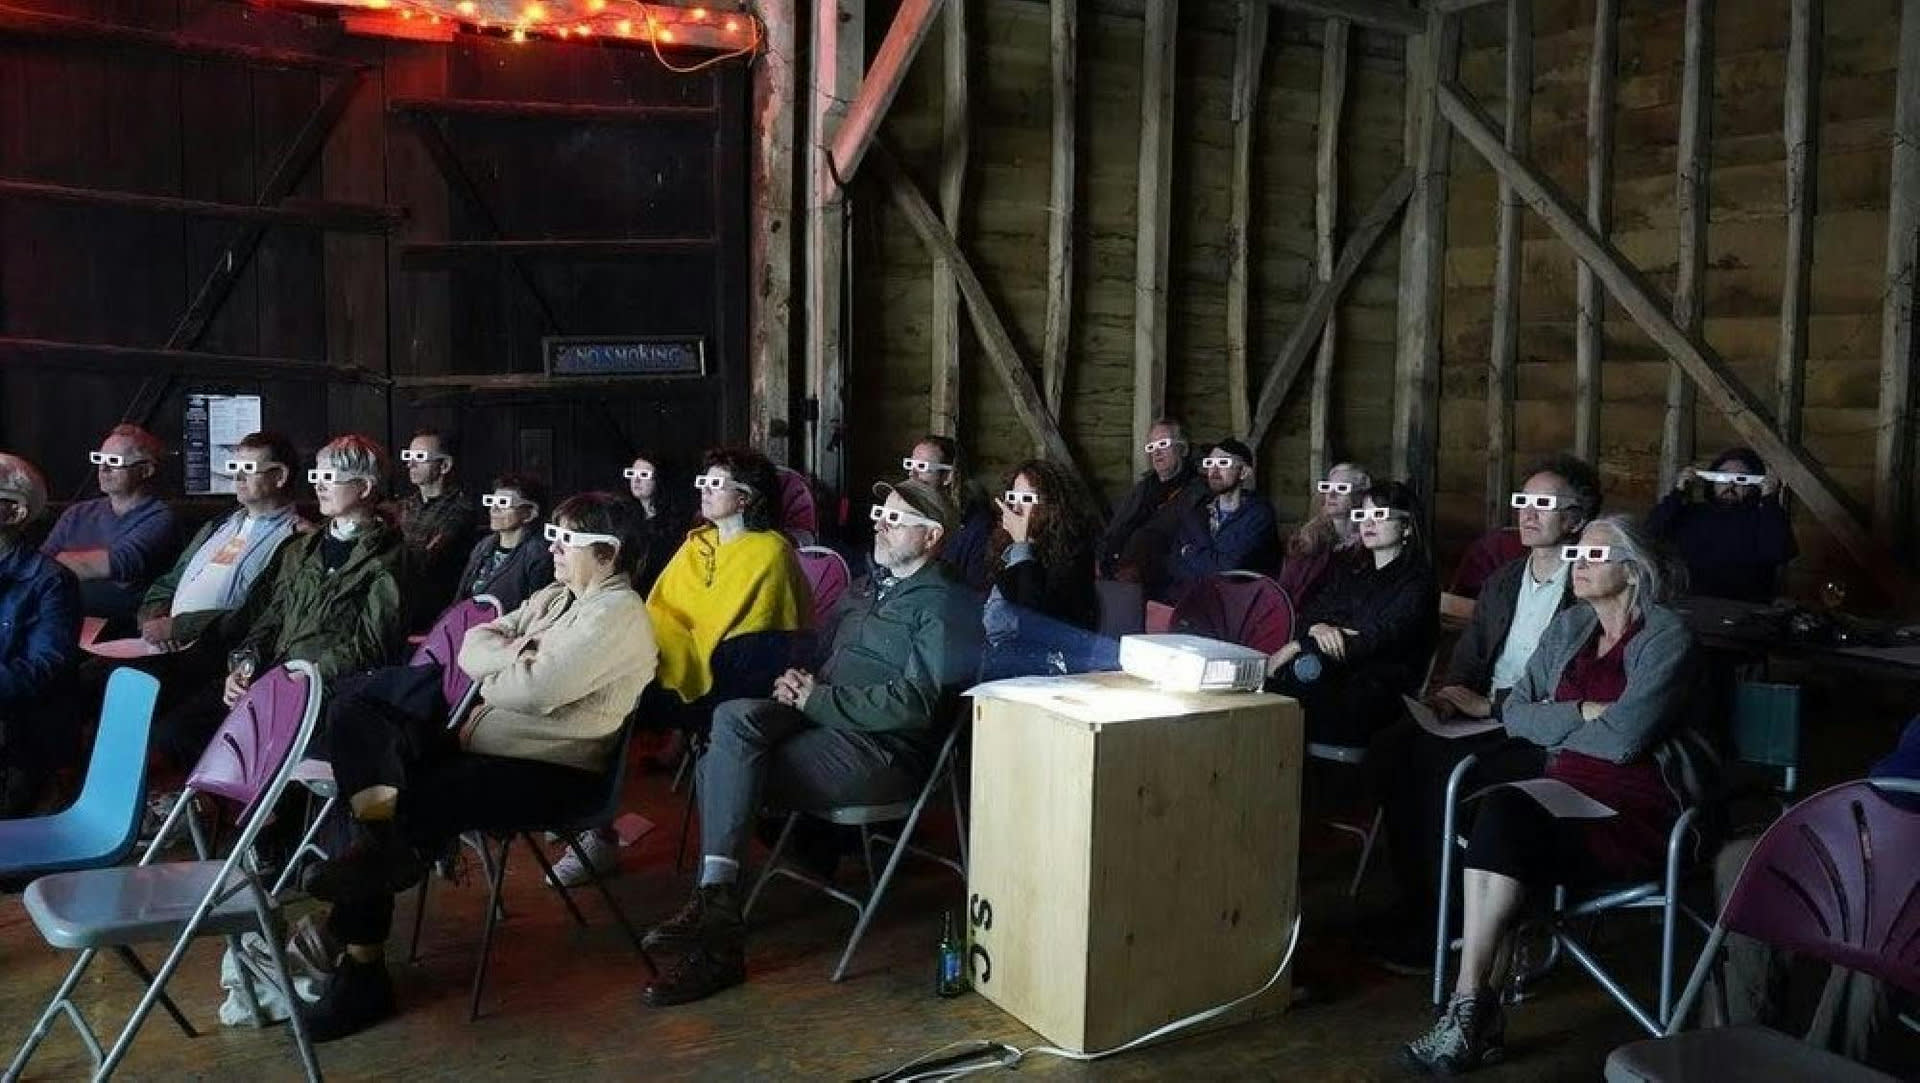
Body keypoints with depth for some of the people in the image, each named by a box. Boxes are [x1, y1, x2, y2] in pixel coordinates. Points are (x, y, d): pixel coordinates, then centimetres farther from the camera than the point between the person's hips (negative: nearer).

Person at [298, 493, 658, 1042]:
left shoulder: (617, 614, -13)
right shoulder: (553, 596, 18)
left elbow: (537, 689, -24)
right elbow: (471, 647, 12)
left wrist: (492, 667, -4)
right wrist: (511, 656, -9)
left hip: (550, 771, -9)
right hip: (483, 742, 10)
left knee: (416, 806, -26)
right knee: (355, 711, -7)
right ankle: (380, 839, -28)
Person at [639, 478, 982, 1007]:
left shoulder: (944, 605, -5)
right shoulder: (875, 588, 25)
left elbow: (914, 703, -17)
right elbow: (824, 649, 29)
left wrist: (815, 698, -14)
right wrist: (798, 681, 3)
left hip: (884, 750, -8)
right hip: (824, 719, 8)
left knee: (727, 768, -23)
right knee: (733, 717, -22)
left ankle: (718, 943, -20)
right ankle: (715, 899, -30)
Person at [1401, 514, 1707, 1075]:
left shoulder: (1666, 638, -5)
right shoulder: (1569, 628, 16)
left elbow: (1622, 739, -16)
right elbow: (1514, 713, 10)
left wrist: (1551, 721, 0)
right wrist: (1583, 713, -6)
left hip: (1636, 810, -5)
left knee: (1505, 826, -30)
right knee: (1497, 811, -29)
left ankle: (1472, 1010, -23)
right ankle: (1476, 1009, -30)